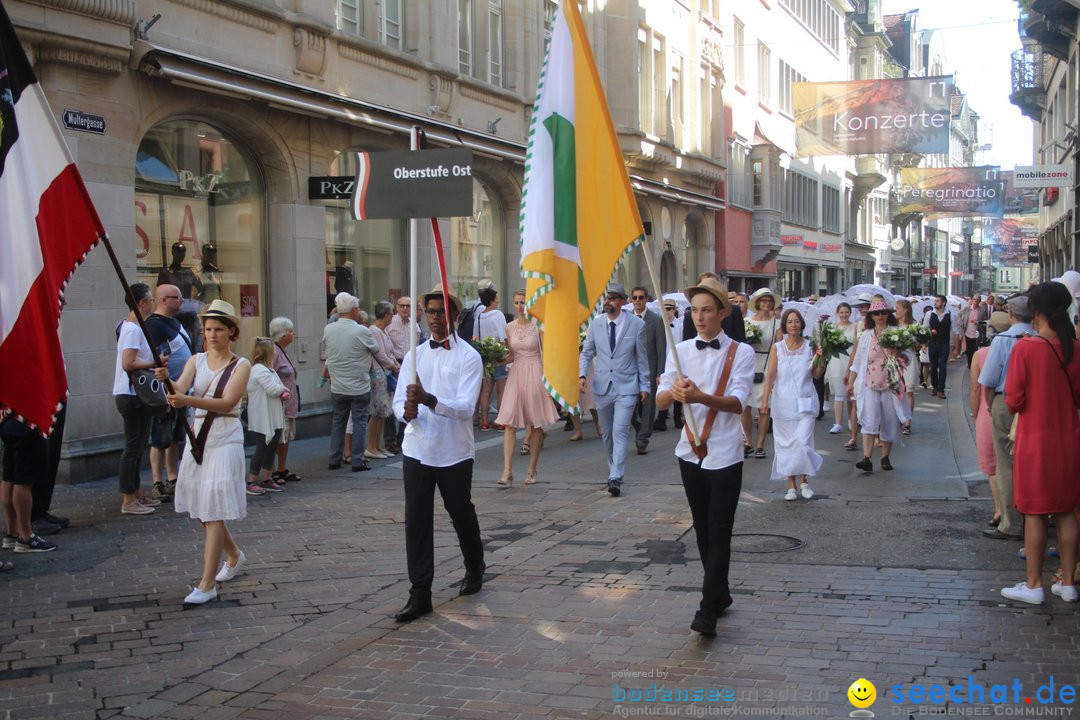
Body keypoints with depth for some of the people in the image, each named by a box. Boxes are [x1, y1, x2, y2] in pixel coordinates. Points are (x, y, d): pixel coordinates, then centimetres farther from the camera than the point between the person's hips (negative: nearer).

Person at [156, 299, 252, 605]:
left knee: (215, 510, -10)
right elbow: (180, 390, -11)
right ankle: (234, 556, 38)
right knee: (202, 508, 14)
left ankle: (207, 584, -9)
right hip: (198, 436, 5)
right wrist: (166, 380, -34)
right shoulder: (196, 361, 7)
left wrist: (187, 400, -34)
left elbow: (228, 402, -20)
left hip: (226, 439, -5)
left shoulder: (241, 366, -5)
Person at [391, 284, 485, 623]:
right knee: (416, 521, 0)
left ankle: (474, 571, 40)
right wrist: (406, 411, -22)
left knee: (462, 515, 15)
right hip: (417, 451, 3)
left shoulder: (468, 356, -7)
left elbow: (465, 407, -18)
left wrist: (429, 400, -33)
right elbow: (399, 400, 2)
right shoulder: (415, 355, 7)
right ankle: (419, 594, 5)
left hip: (454, 453, -3)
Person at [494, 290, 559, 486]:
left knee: (536, 424, 3)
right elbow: (509, 356, 14)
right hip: (516, 374, 3)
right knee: (509, 422, -9)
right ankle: (507, 472, -12)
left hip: (535, 373, -3)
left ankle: (532, 470, 14)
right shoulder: (509, 328, 8)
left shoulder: (537, 326, -2)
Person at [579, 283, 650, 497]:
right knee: (606, 433, 12)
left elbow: (642, 358, 3)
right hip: (602, 386, 4)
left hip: (626, 387, -3)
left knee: (620, 431, -15)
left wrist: (645, 385, 4)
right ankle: (613, 470, 29)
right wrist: (582, 374, -7)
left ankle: (615, 478, -18)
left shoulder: (637, 326, -4)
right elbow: (586, 352, 9)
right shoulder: (595, 324, 2)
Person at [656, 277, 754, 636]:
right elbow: (660, 399, -3)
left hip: (724, 455, -4)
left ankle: (709, 610, -6)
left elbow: (737, 402, -17)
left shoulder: (741, 352, -4)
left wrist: (700, 396, -36)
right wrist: (674, 392, -27)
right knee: (703, 530, 14)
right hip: (690, 453, 4)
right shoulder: (680, 350, 6)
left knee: (719, 533, -6)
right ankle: (720, 594, 30)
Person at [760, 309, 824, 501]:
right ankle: (792, 485, 14)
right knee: (786, 443, 4)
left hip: (805, 403, -1)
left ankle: (803, 481, 11)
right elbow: (770, 375, 0)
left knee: (803, 443, -10)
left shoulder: (809, 347, 1)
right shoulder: (777, 348, 2)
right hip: (783, 403, 1)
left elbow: (817, 375, 4)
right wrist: (765, 400, -5)